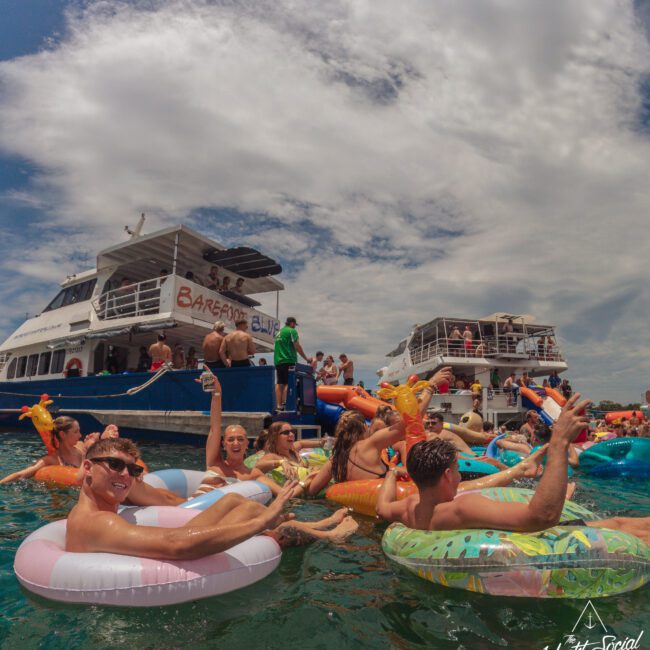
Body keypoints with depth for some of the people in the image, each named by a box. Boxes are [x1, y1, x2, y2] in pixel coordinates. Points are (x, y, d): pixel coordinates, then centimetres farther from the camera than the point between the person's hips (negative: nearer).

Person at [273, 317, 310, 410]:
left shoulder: (279, 332, 20)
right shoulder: (292, 331, -4)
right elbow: (297, 346, -10)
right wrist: (306, 358, -1)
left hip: (277, 361, 8)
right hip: (288, 361, -8)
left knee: (279, 383, 8)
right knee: (288, 383, -9)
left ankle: (279, 406, 7)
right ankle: (285, 405, -16)